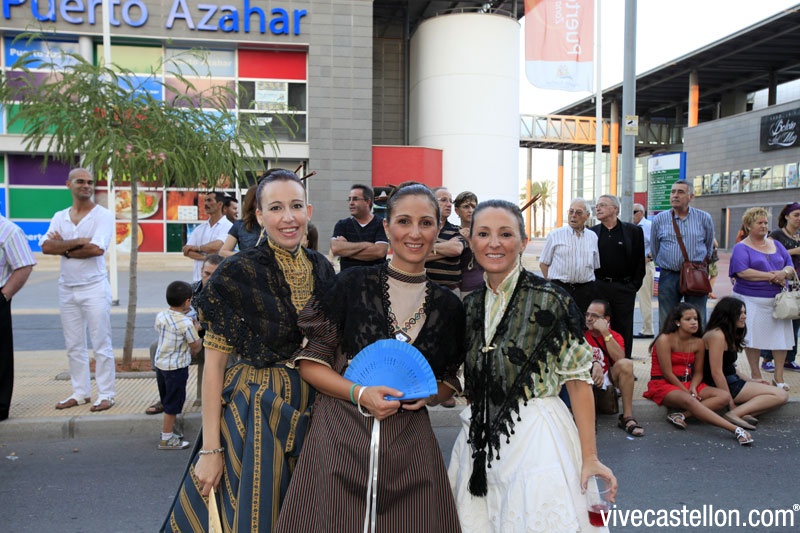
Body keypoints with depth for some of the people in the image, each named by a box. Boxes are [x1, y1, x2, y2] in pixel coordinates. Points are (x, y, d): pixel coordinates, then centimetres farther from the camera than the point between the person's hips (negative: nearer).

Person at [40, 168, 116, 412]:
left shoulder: (103, 215, -4)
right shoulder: (60, 217, 11)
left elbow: (97, 249, -18)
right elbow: (46, 247, -4)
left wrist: (64, 248, -6)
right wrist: (78, 242, -15)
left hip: (94, 287, -5)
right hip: (66, 288, 6)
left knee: (101, 344, -2)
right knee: (74, 346, 11)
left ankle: (106, 394, 5)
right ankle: (80, 392, 21)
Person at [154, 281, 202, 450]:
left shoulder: (160, 316, 0)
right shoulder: (186, 323, -20)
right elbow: (195, 348, -13)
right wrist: (198, 334, 8)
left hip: (160, 364, 8)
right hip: (176, 367, -8)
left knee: (167, 400, 20)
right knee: (173, 403, 3)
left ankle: (168, 431, 33)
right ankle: (167, 439, 11)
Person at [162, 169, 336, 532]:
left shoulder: (322, 269, 3)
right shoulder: (237, 273, -13)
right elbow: (214, 363, -12)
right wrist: (210, 448, -14)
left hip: (311, 413, 5)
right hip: (254, 416, -5)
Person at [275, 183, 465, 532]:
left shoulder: (448, 306, 5)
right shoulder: (353, 284, -4)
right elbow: (309, 363, -2)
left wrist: (428, 394, -5)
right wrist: (359, 393, -15)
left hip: (410, 447, 3)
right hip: (341, 437, -2)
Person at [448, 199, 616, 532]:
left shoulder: (549, 299, -10)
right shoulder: (471, 305, 6)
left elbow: (577, 378, -9)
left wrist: (589, 456, -11)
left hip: (536, 438, -5)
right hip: (479, 439, 5)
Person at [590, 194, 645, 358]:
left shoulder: (633, 231, 2)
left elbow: (640, 260, 3)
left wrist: (634, 285, -3)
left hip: (624, 288, -1)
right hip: (598, 287, 1)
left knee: (622, 331, 6)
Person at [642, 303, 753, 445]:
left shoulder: (698, 343, 5)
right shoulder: (665, 339, -13)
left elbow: (698, 372, 10)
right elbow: (667, 373, -14)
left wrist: (693, 388, -10)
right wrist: (687, 392, -13)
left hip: (688, 383, 7)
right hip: (663, 385, -7)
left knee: (724, 397, -15)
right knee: (688, 400, -38)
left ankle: (680, 415, -27)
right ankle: (736, 430, -44)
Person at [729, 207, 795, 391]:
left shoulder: (776, 245, 15)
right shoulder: (741, 248, -2)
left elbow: (790, 267, 12)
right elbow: (742, 272, -16)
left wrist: (784, 273, -12)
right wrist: (771, 276, -15)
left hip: (777, 299, 5)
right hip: (751, 299, -5)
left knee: (781, 335, 2)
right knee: (752, 337, -1)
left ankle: (778, 376, 12)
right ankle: (755, 374, 13)